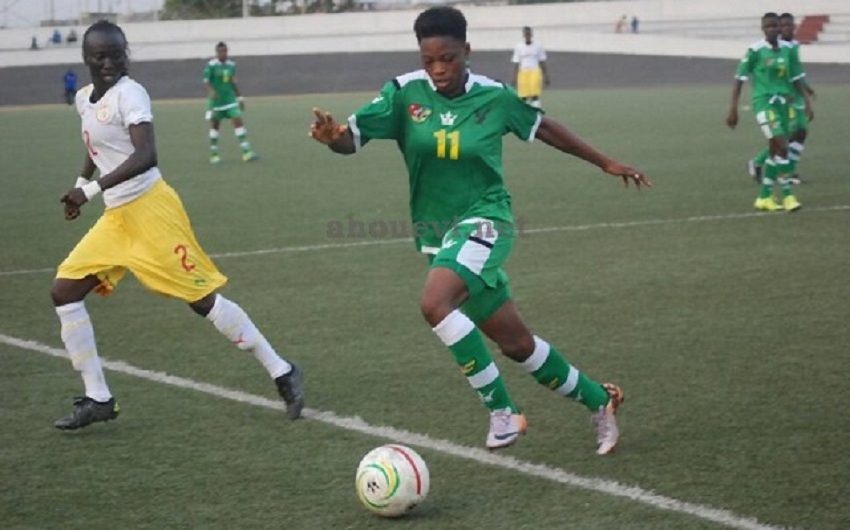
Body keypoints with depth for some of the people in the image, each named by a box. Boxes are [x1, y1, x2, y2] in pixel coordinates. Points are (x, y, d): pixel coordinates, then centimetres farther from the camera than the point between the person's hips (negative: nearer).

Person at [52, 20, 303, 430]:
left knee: (202, 298, -6)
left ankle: (281, 373, 7)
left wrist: (91, 190, -30)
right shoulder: (84, 98, 11)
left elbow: (145, 156, -28)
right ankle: (98, 399, 7)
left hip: (150, 209, -9)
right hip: (116, 216, 9)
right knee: (64, 291, 2)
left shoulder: (129, 93, -15)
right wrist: (79, 182, 20)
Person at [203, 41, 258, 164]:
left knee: (238, 121, -8)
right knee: (215, 125, 6)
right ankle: (214, 154, 19)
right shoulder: (211, 65, -8)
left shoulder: (231, 65, 7)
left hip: (230, 99, 4)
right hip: (216, 100, -4)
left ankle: (246, 153, -12)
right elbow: (206, 81, -12)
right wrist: (211, 91, -31)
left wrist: (240, 98, 18)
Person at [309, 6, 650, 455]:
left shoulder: (494, 97, -6)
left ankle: (501, 411, -19)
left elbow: (543, 128, 11)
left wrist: (605, 162, 21)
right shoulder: (405, 93, -5)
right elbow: (352, 138, -11)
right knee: (516, 344, 9)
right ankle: (599, 401, 30)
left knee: (435, 303, -31)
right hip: (437, 233, 4)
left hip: (483, 220, -4)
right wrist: (331, 135, -36)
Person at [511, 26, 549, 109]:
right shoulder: (518, 47, 7)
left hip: (535, 72, -1)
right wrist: (515, 77, 2)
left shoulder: (538, 46, 7)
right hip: (523, 73, 1)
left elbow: (542, 62, 11)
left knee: (535, 96, -13)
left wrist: (545, 75, 8)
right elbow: (516, 63, 8)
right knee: (524, 97, -2)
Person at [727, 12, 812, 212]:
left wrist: (806, 100, 6)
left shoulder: (788, 49, 6)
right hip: (764, 101, -6)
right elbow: (739, 79, -4)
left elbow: (796, 78, 16)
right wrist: (733, 109, -7)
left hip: (782, 102, 6)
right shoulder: (755, 51, -7)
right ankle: (788, 195, -13)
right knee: (781, 145, -17)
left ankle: (764, 198, 19)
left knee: (776, 151, 8)